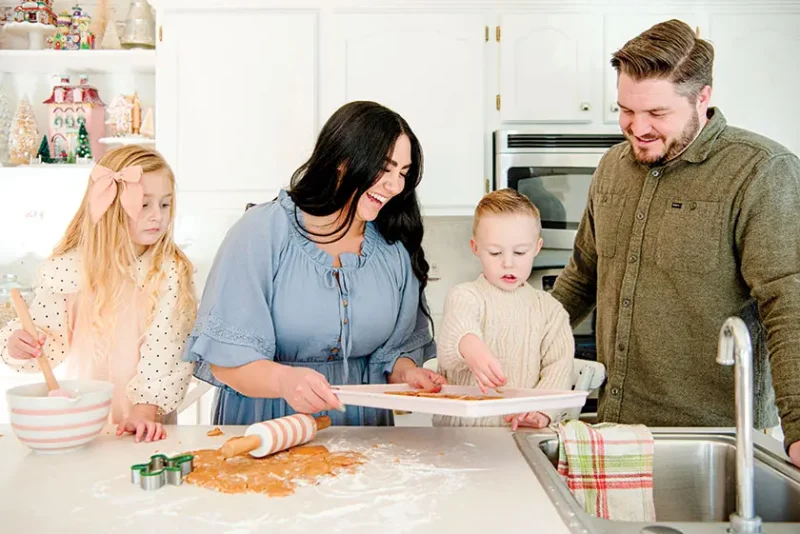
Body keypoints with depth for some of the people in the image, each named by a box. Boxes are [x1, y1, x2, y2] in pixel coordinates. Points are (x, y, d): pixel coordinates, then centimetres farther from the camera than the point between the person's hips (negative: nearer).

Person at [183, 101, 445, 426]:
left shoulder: (396, 251, 5)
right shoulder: (263, 231, -8)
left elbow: (397, 346, 11)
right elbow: (226, 357, -12)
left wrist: (407, 373, -10)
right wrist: (284, 380, -29)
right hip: (265, 432, -4)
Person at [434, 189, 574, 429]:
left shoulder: (550, 309, 13)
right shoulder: (464, 296, 3)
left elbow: (559, 366, 3)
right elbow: (458, 325, -20)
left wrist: (541, 411, -15)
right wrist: (470, 349, -43)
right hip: (461, 426, 2)